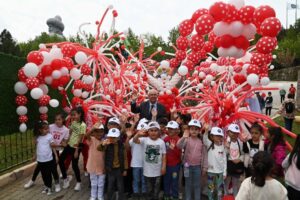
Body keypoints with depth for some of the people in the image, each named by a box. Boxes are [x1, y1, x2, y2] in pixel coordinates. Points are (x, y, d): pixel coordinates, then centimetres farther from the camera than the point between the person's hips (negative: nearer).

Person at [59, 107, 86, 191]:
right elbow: (70, 133, 11)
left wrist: (76, 150, -16)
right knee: (61, 160, 9)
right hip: (69, 145, 7)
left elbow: (80, 139, -17)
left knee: (74, 165, 2)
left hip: (76, 147, -7)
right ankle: (65, 179, 25)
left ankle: (79, 182, 23)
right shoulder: (73, 122, 3)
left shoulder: (83, 125, -18)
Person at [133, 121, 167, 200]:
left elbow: (164, 155, -1)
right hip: (147, 170, 0)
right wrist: (138, 134, -45)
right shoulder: (144, 140, -8)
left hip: (157, 170, 0)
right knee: (149, 188, 16)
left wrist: (164, 166, -5)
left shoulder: (161, 142, -5)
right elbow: (135, 140, -24)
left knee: (156, 188, 16)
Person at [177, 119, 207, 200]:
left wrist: (204, 167, 3)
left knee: (197, 184, 13)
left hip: (197, 166, 1)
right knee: (188, 184, 12)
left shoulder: (201, 141, -2)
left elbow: (204, 154, 3)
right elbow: (179, 146, -26)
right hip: (188, 166, -1)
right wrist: (184, 137, -41)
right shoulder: (186, 140, -8)